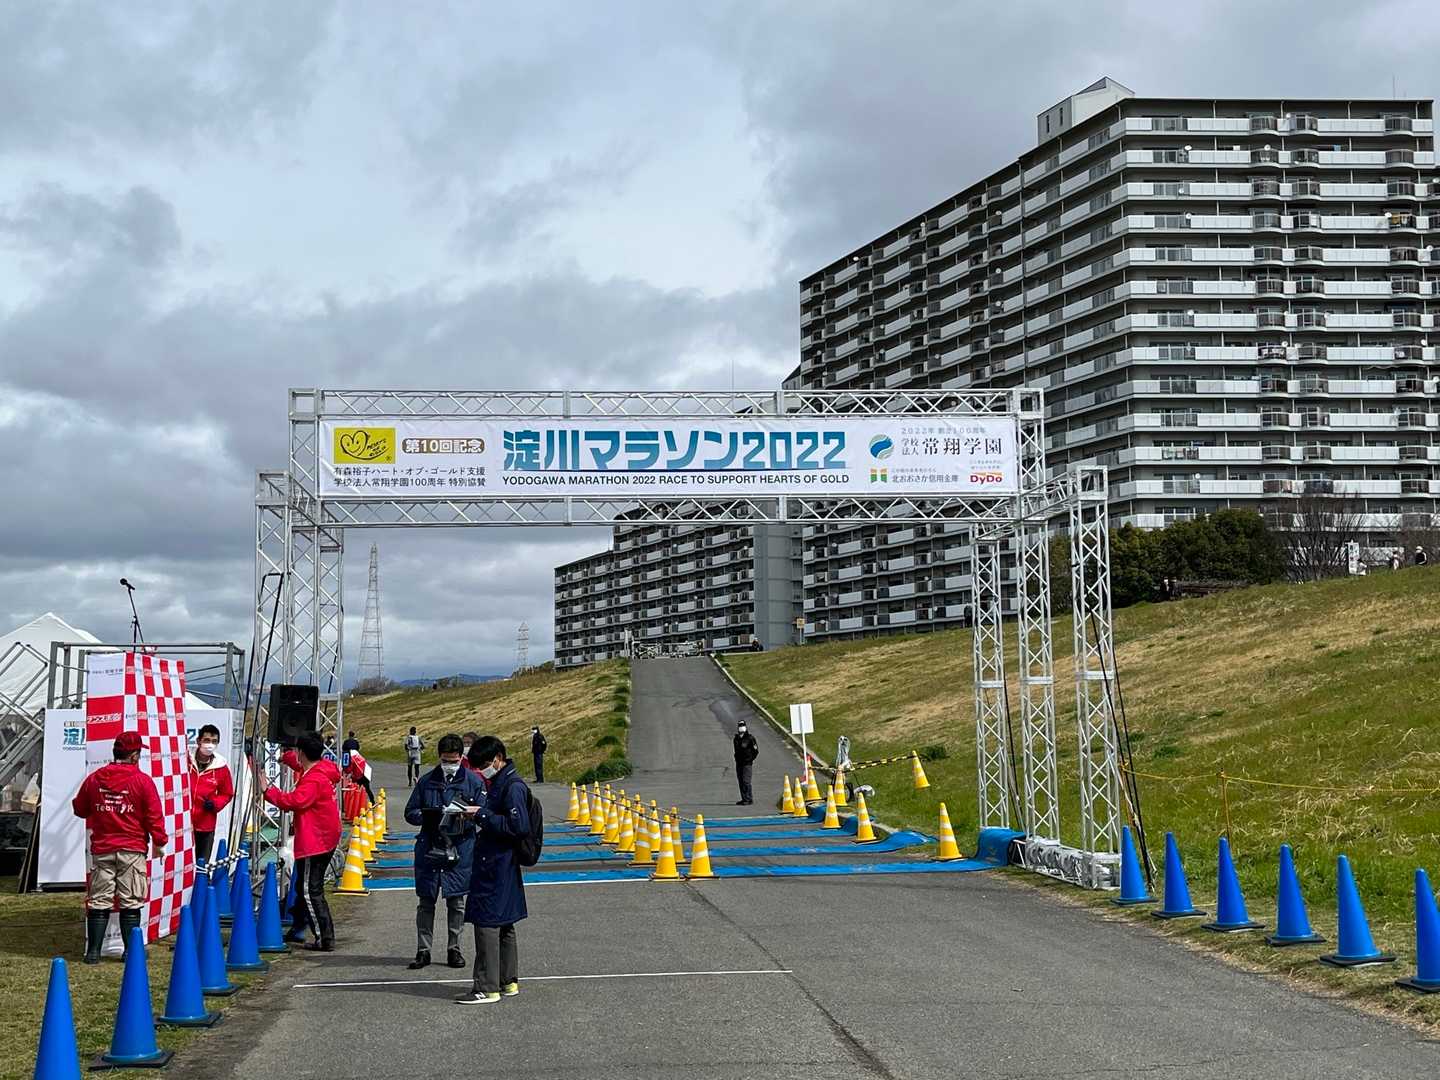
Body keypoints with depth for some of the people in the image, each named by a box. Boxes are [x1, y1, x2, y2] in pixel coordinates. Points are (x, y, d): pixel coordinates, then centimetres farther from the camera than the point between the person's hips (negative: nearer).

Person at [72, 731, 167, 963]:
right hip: (133, 849, -3)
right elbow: (154, 816, -6)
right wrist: (159, 842, 6)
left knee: (98, 902, 7)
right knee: (131, 904, 3)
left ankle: (93, 951, 6)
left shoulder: (93, 779, 3)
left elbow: (79, 809, 16)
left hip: (101, 850, 3)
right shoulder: (142, 781, -8)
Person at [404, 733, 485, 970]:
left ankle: (454, 949, 17)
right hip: (429, 847, 1)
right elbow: (410, 812, 9)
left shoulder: (473, 781, 1)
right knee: (426, 901, 4)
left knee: (456, 901, 6)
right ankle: (423, 950, 12)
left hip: (460, 848, -1)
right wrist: (427, 817, -12)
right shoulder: (427, 781, 6)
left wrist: (465, 818, -20)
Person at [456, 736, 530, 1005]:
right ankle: (508, 981, 23)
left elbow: (517, 827, -22)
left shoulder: (513, 786, -16)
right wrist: (477, 815, 5)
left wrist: (482, 814, -18)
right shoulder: (499, 783, 15)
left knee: (486, 923, -7)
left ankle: (486, 988, -4)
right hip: (495, 865, 10)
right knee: (503, 925, 15)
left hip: (497, 868, -10)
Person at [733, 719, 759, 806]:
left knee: (746, 781, -13)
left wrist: (751, 759, -4)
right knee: (741, 781, 7)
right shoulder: (736, 739, 12)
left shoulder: (750, 738, -7)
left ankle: (749, 799, -11)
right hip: (739, 763, 7)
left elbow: (756, 751, -3)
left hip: (747, 763, -7)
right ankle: (744, 799, 13)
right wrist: (736, 758, 14)